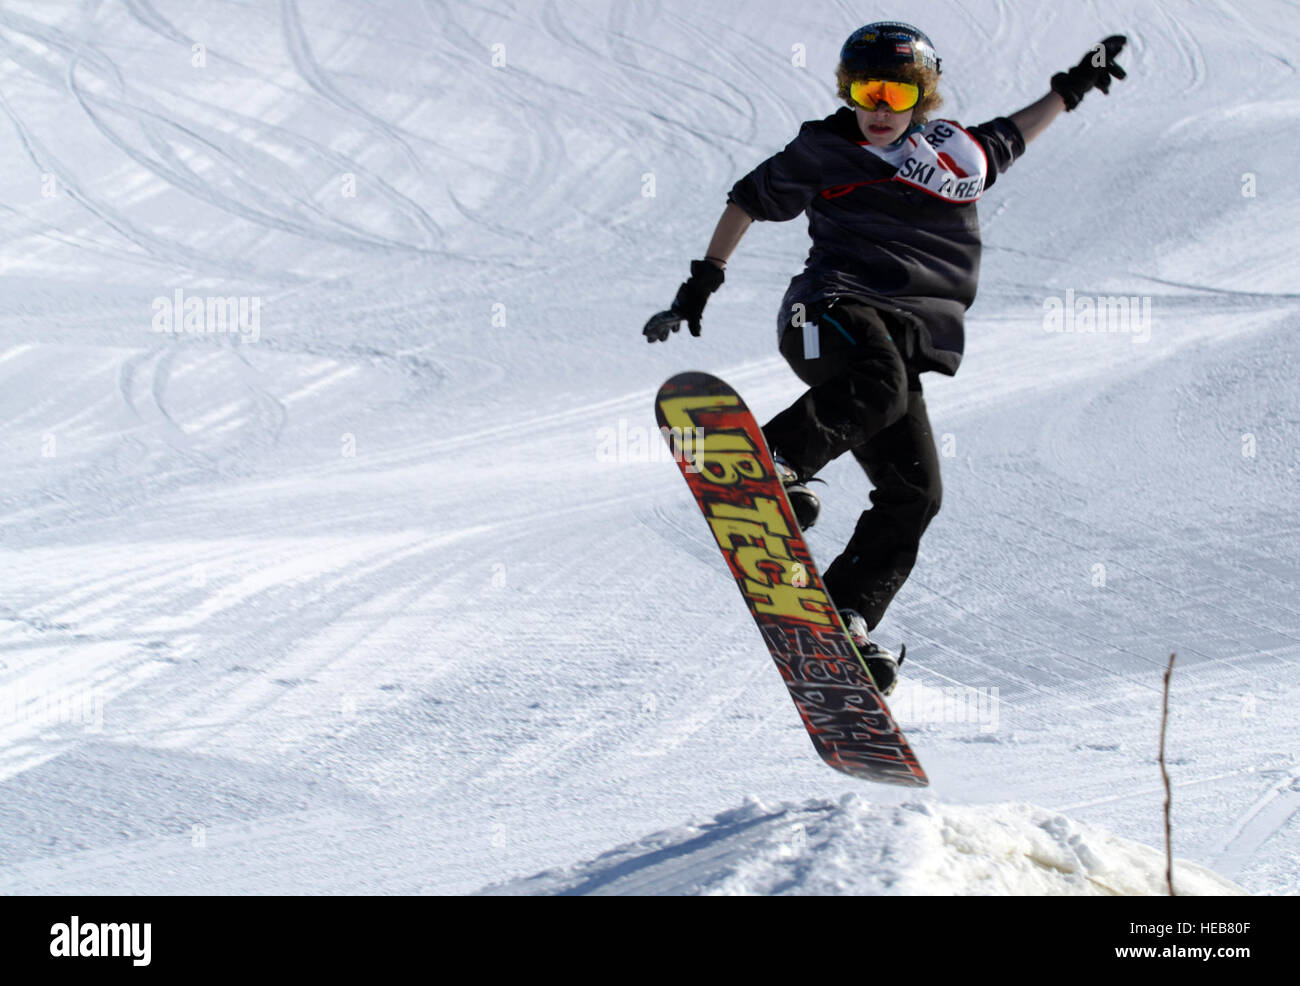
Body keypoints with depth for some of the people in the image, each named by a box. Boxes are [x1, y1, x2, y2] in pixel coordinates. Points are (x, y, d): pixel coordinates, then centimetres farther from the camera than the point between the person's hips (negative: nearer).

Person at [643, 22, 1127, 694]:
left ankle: (843, 619, -4)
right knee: (876, 387, -39)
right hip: (833, 308, -5)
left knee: (914, 494, -7)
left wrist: (1072, 88, 41)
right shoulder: (823, 152, 12)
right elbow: (748, 199, 22)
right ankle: (768, 463, -28)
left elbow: (1008, 138, 42)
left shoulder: (958, 154, 21)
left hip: (904, 336, 5)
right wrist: (703, 280, 19)